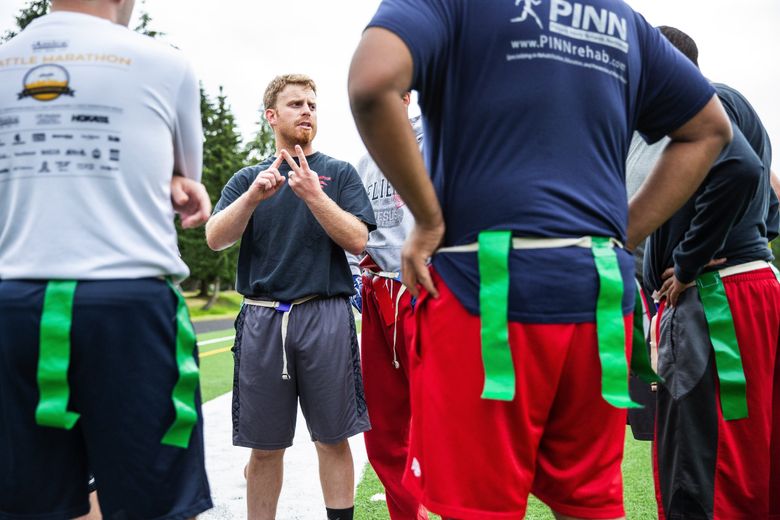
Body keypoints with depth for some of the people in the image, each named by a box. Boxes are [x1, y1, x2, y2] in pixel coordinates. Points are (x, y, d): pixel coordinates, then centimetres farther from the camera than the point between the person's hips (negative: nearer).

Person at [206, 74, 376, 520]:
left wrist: (314, 194, -14)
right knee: (265, 446, 6)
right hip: (262, 317, 1)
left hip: (325, 313, -1)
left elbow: (357, 240, -2)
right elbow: (216, 239, 1)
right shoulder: (247, 178, 15)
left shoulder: (339, 173, 11)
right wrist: (252, 197, -16)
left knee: (332, 440, 3)